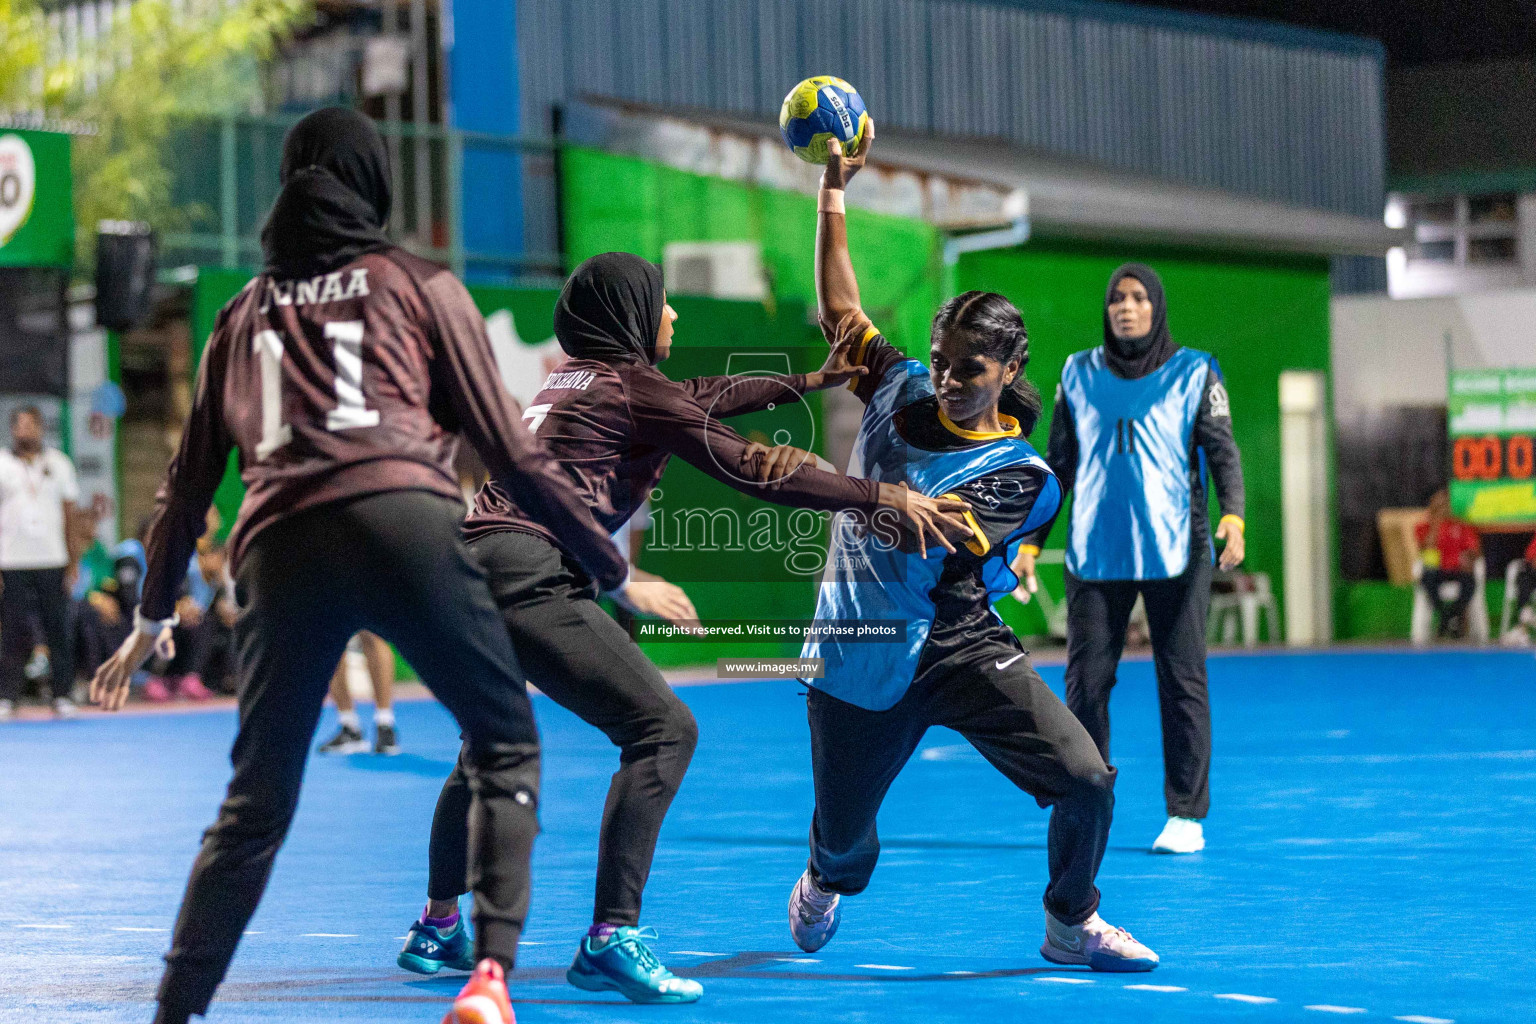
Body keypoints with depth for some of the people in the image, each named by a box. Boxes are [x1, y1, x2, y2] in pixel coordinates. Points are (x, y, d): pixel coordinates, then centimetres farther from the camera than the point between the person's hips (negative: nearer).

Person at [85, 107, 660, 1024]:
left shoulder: (245, 312, 26)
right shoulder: (419, 284, 17)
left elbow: (190, 482, 28)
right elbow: (509, 451, 14)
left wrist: (154, 616, 40)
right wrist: (616, 572, 20)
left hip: (278, 549, 3)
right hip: (403, 525, -3)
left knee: (256, 806, 14)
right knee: (506, 746, 8)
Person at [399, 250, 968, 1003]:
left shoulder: (578, 377, 23)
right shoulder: (632, 385, -2)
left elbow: (704, 396, 36)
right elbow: (752, 469, -4)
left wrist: (808, 382, 43)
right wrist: (882, 497, -1)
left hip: (473, 566, 10)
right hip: (530, 577, -10)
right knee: (661, 728, -11)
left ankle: (436, 928, 37)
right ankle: (610, 939, -18)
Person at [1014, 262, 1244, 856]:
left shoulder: (1193, 375, 5)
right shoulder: (1079, 376, 12)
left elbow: (1222, 451, -1)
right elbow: (1058, 466, 17)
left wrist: (1233, 516, -19)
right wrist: (1030, 541, 11)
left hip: (1174, 554, -2)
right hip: (1094, 555, 2)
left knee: (1182, 681, -1)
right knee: (1085, 680, -2)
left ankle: (1186, 816, 7)